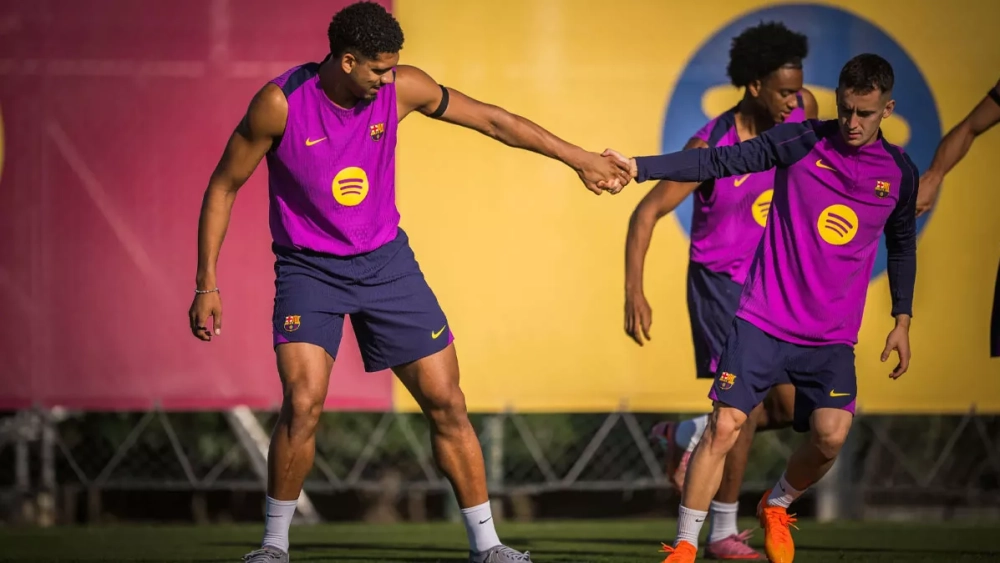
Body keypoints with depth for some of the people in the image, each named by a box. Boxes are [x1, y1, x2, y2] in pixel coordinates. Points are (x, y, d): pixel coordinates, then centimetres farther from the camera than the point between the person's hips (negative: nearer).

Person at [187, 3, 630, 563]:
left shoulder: (401, 88, -11)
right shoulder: (281, 103, -19)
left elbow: (492, 119, 1)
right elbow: (223, 186, -8)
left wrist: (580, 159, 5)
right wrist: (207, 285, -9)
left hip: (386, 261, 3)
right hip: (309, 268, -3)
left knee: (447, 403, 1)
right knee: (303, 404, -22)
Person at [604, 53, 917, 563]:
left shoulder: (900, 172, 2)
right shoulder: (802, 141, -7)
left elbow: (902, 246, 18)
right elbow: (718, 162, -11)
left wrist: (901, 320, 17)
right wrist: (639, 167, -21)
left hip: (833, 336, 2)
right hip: (764, 319, -2)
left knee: (831, 434, -15)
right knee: (724, 426, -11)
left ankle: (777, 507, 17)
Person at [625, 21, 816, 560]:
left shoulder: (802, 111, -8)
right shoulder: (711, 147, -23)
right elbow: (646, 213, -19)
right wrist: (634, 292, -28)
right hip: (721, 282, -6)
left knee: (790, 404, 2)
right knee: (747, 401, -11)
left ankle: (686, 435, 26)